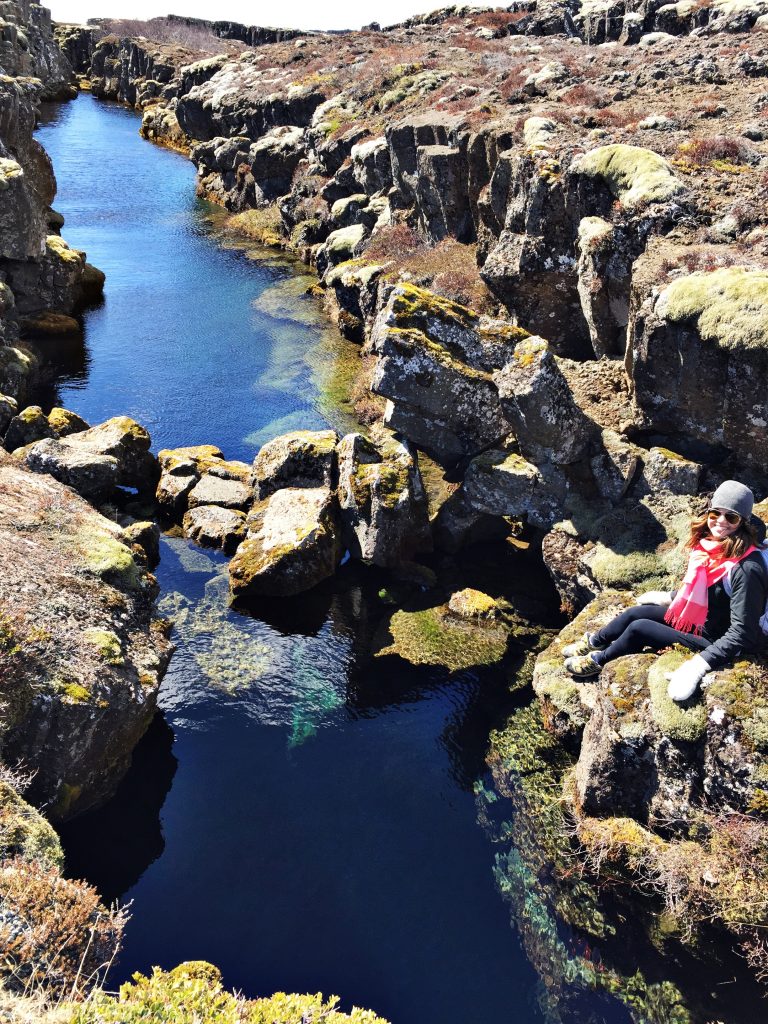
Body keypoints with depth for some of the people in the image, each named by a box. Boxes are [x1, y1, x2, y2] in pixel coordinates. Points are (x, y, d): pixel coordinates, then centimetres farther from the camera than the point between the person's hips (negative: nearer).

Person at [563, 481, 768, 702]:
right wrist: (668, 597, 24)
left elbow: (741, 634, -30)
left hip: (713, 641, -8)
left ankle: (598, 660, 16)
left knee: (639, 628, -9)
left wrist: (699, 664, -34)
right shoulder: (712, 544, -6)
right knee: (636, 612, 6)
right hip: (698, 617, 8)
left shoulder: (746, 569, -32)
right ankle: (593, 643, 30)